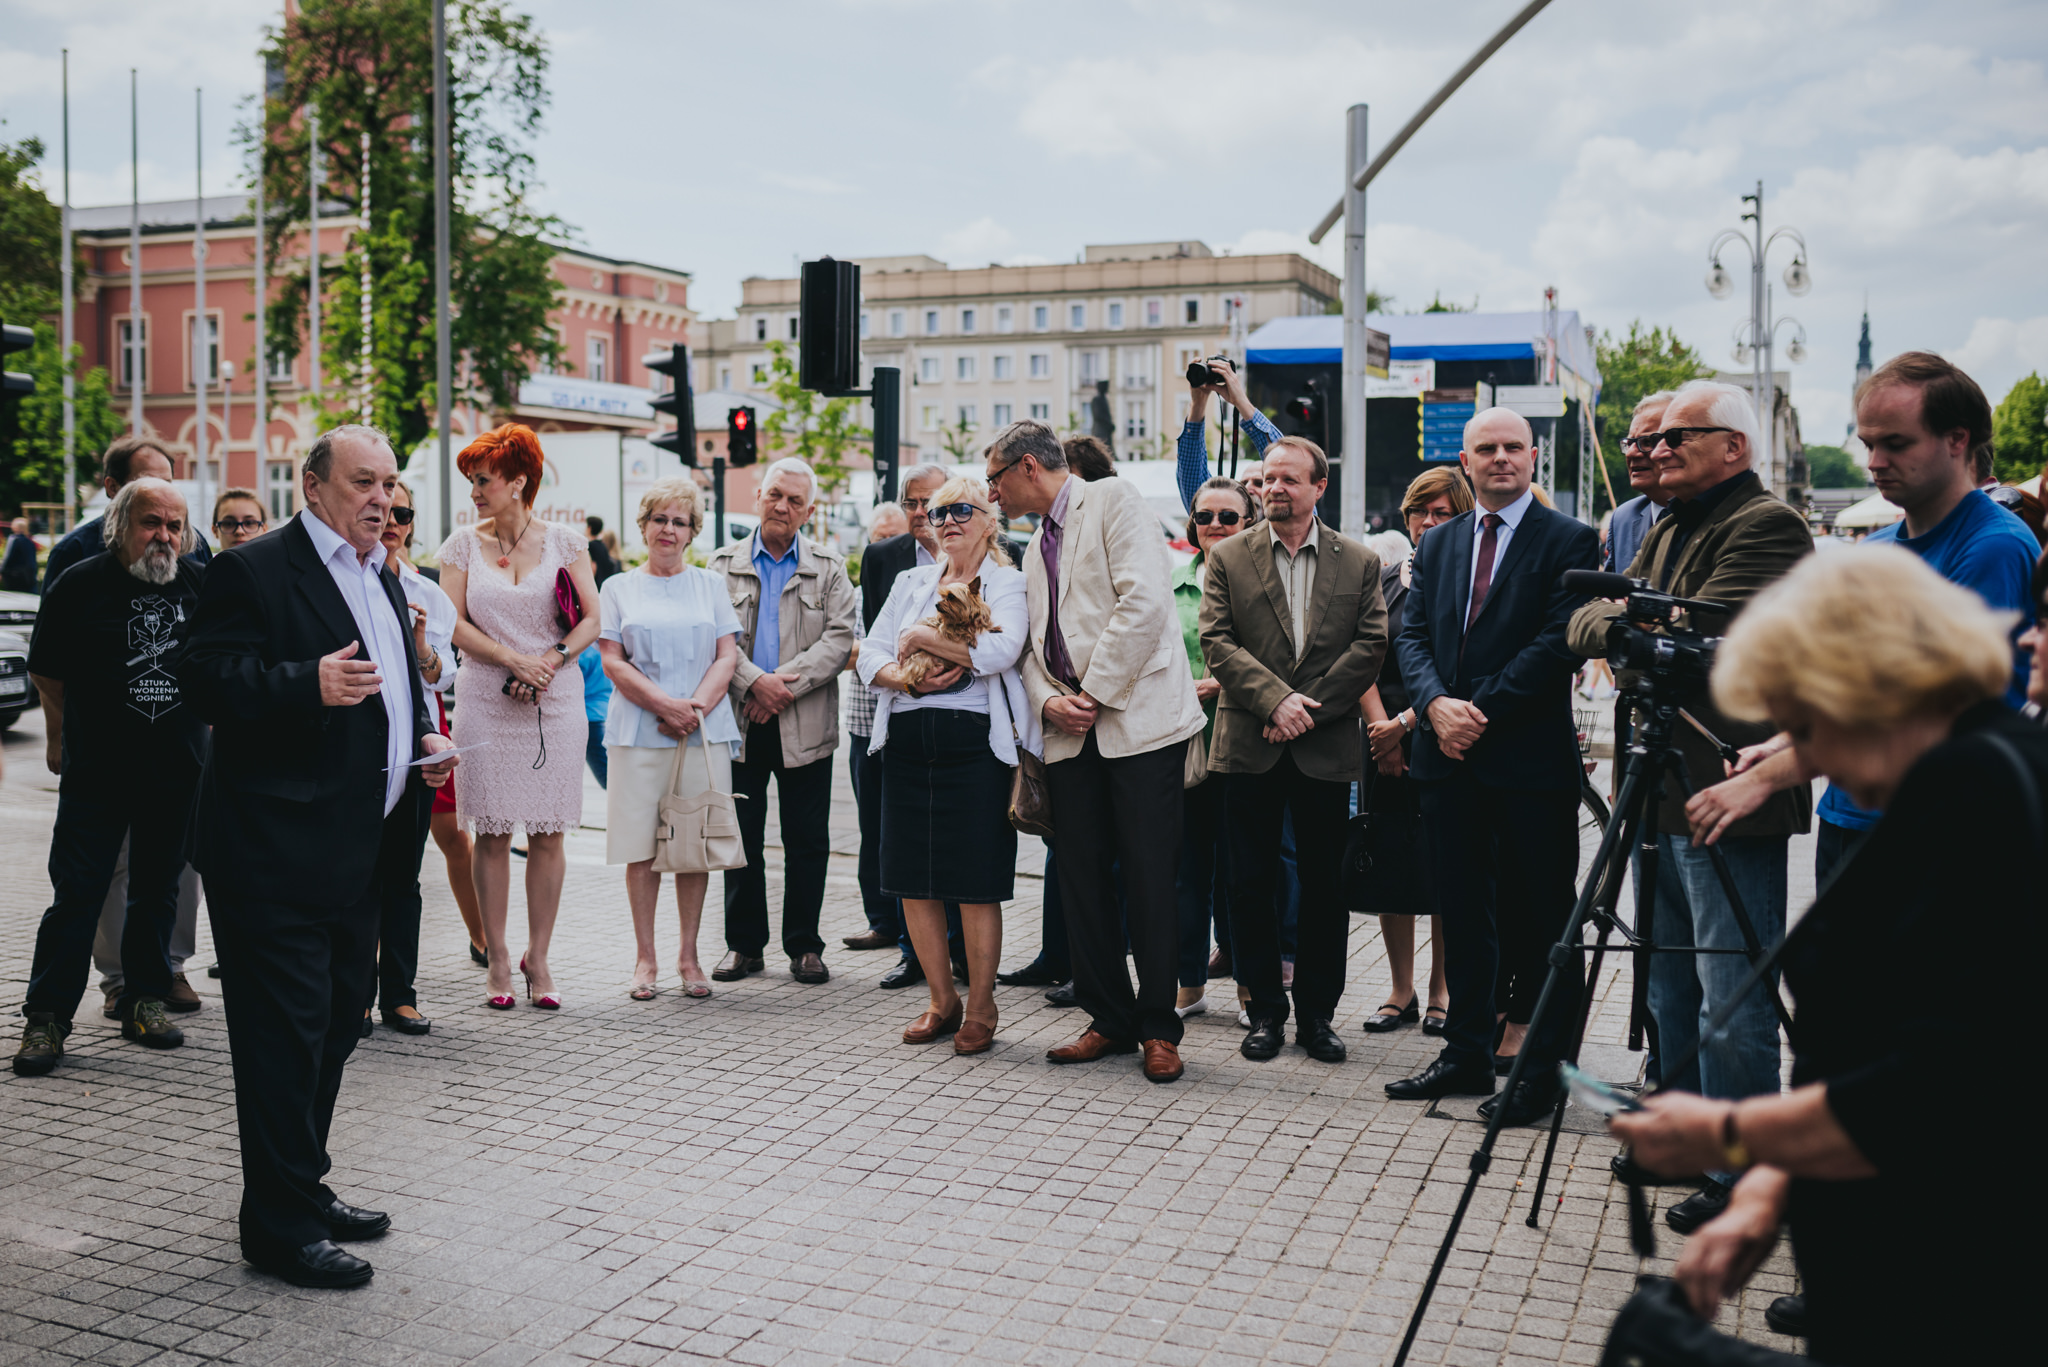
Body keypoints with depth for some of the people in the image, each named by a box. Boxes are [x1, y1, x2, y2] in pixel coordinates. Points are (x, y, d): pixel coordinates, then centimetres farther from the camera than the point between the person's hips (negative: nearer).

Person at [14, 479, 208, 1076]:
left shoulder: (200, 586, 1)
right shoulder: (79, 584, -6)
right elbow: (46, 672, 6)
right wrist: (64, 737, 10)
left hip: (176, 769, 3)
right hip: (96, 770, -3)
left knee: (158, 888, 11)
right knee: (77, 891, -3)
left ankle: (144, 1000, 23)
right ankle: (47, 1016, 6)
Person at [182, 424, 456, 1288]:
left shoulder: (383, 578, 19)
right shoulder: (253, 570, -8)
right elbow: (210, 681, -17)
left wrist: (424, 739, 11)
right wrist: (310, 684, -30)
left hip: (360, 850, 9)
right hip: (278, 848, -9)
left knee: (338, 1021, 15)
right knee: (286, 1030, -4)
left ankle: (305, 1190, 29)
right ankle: (282, 1225, 4)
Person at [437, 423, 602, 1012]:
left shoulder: (564, 542, 5)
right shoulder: (463, 544, 6)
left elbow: (593, 618, 1)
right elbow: (455, 625, -1)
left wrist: (549, 662, -13)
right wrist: (515, 660, -13)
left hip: (556, 700, 0)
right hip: (485, 703, 0)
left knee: (548, 833, 1)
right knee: (492, 833, 1)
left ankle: (538, 957, 11)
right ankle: (497, 959, 9)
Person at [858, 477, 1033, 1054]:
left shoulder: (1009, 584, 3)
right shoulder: (911, 582, 18)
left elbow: (1001, 650, -16)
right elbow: (870, 655, 12)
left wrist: (920, 636, -8)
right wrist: (908, 677, -9)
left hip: (976, 740, -5)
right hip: (908, 740, 5)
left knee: (976, 883, -3)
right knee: (914, 880, 6)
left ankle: (980, 1008, 12)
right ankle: (942, 1000, 22)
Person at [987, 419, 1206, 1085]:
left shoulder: (1113, 500, -2)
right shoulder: (1036, 547, 22)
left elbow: (1145, 601, -14)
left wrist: (1093, 692, -13)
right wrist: (1047, 701, -1)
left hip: (1139, 716, -7)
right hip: (1071, 732, 7)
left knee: (1149, 879, -3)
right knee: (1080, 878, 6)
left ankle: (1158, 1029, 8)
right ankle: (1110, 1019, 18)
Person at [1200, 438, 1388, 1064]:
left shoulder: (1359, 562, 7)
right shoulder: (1228, 559, 6)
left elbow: (1371, 646, -1)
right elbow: (1217, 642, -3)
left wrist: (1308, 708, -11)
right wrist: (1275, 699, -16)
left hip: (1326, 749, 0)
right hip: (1249, 748, 0)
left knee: (1325, 886, 6)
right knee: (1252, 884, 5)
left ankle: (1316, 1013, 18)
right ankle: (1265, 1011, 17)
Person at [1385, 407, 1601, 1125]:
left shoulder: (1569, 542, -3)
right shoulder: (1436, 544, 14)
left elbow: (1559, 642, -12)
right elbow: (1411, 634, 8)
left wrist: (1482, 711, -15)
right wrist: (1435, 703, -11)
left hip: (1531, 762, -5)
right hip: (1449, 760, 5)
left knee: (1538, 920, 2)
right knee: (1463, 917, 13)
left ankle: (1542, 1070, 12)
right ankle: (1468, 1053, 24)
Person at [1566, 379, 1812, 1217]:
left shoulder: (1767, 526, -11)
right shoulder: (1666, 532, 19)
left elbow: (1708, 631, -24)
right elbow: (1586, 625, 11)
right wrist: (1625, 620, -8)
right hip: (1662, 793, 10)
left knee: (1732, 1002, -4)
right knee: (1669, 984, 19)